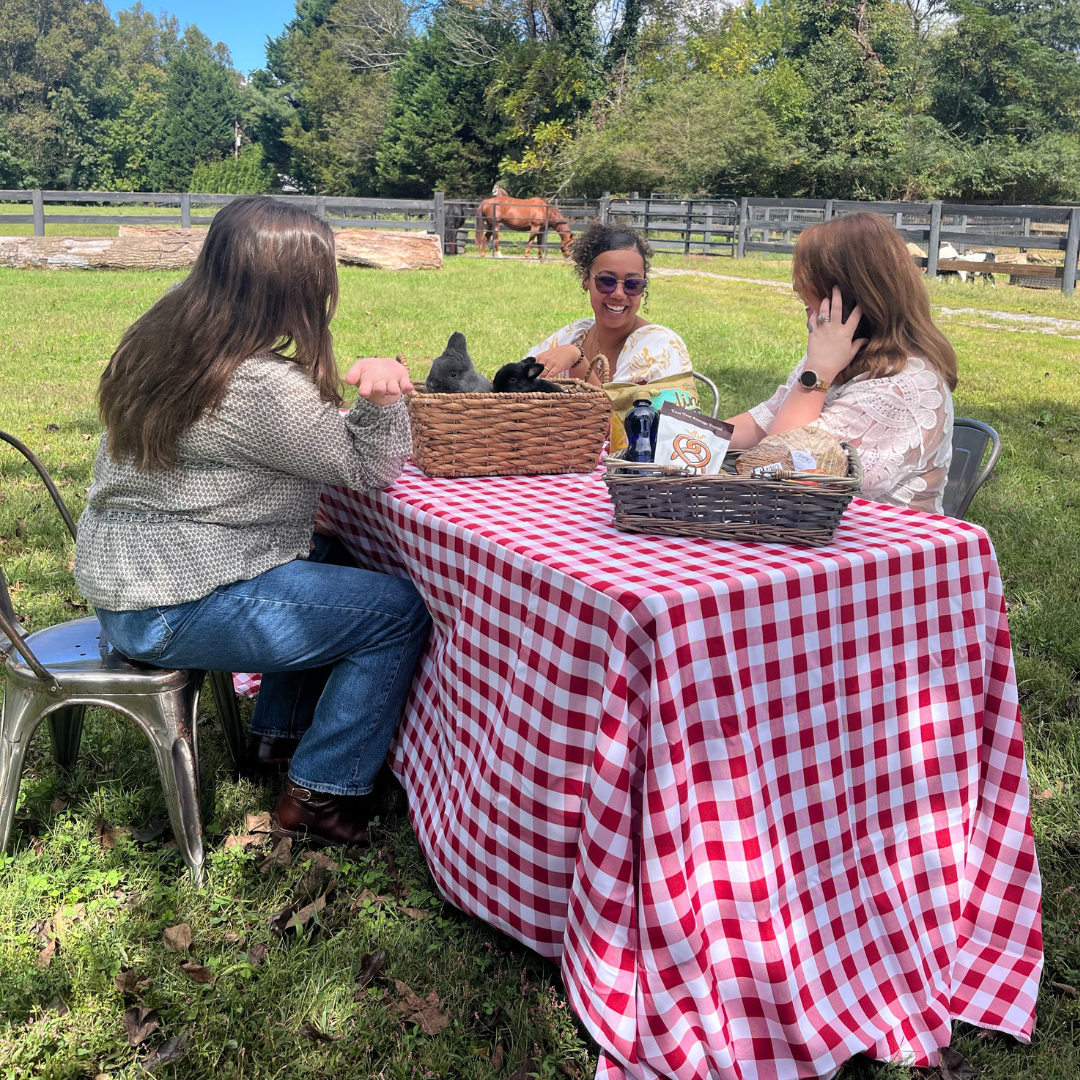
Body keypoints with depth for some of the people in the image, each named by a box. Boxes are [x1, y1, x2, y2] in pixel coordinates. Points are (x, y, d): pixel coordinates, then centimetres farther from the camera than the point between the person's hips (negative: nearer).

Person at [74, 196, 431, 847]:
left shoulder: (163, 341, 4)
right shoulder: (261, 386, -24)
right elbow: (371, 469, -14)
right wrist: (383, 395, -28)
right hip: (170, 612, -10)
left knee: (335, 564, 24)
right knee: (400, 611, -6)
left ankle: (279, 737, 31)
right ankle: (320, 795, 5)